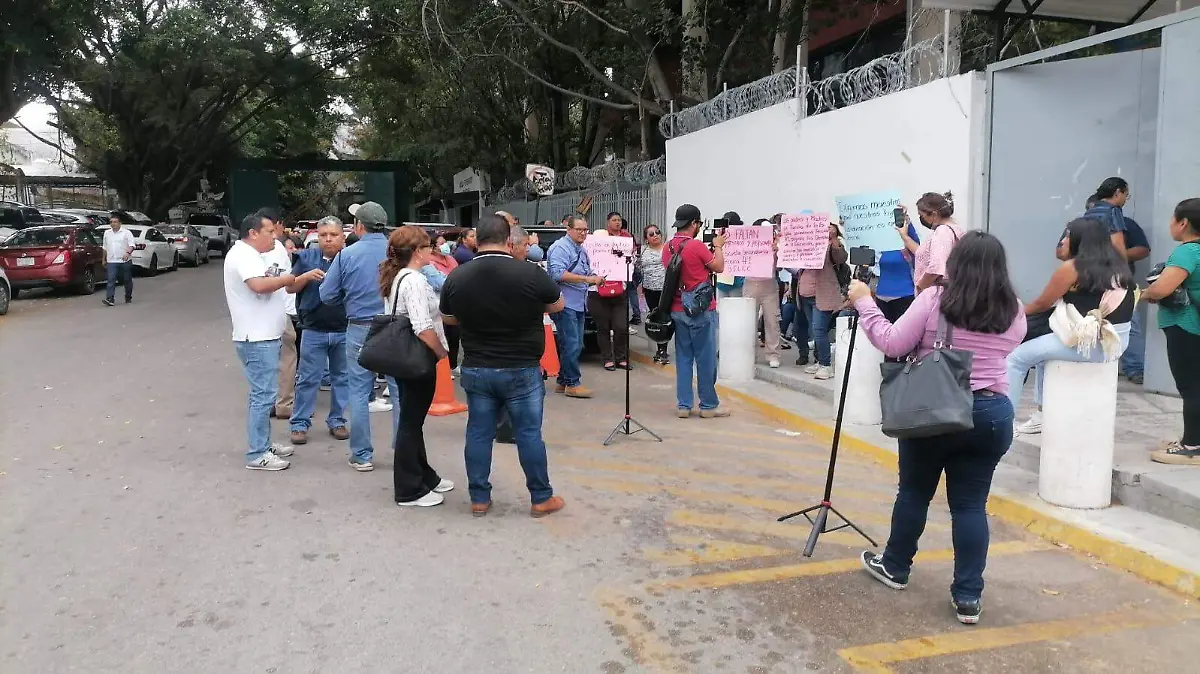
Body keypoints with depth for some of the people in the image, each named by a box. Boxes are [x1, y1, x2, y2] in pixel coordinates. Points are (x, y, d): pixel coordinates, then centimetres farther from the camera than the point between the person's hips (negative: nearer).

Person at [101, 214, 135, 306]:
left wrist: (128, 253, -27)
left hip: (125, 261, -3)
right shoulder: (107, 233, 15)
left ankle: (128, 298, 22)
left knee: (127, 280, 7)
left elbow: (131, 245, -9)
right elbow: (105, 248, 23)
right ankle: (110, 299, -18)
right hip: (111, 261, 3)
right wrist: (104, 259, 22)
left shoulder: (126, 232, -1)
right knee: (110, 281, -11)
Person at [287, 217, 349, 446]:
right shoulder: (306, 257, 2)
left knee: (341, 377, 11)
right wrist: (307, 276, -13)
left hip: (344, 331, 0)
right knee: (308, 379, 4)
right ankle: (300, 424, 13)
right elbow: (290, 288, 5)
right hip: (314, 330, 0)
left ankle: (336, 421, 23)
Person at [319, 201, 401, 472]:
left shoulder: (347, 255, -5)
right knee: (400, 391, 8)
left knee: (359, 393, 10)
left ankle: (362, 455, 15)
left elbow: (327, 295, -1)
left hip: (360, 329, 0)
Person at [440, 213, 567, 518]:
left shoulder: (456, 277, -4)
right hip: (521, 370, -3)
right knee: (529, 434, 7)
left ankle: (479, 499, 21)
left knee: (478, 433, 12)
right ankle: (541, 498, 18)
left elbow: (448, 317, 13)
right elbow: (559, 305, 3)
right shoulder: (530, 273, -14)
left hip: (475, 370, 3)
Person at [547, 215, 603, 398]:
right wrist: (587, 279, -23)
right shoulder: (560, 247, -10)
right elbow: (558, 274, -22)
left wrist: (596, 279, 6)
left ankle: (562, 382, 19)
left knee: (576, 345, 11)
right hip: (565, 304, -10)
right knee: (571, 345, -10)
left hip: (579, 304, 10)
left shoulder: (582, 250, 19)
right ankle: (572, 384, -3)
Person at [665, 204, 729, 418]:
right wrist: (718, 246, 11)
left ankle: (683, 405, 12)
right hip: (701, 310, -7)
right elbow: (719, 267, -4)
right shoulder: (696, 246, -16)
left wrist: (709, 249, 18)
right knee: (706, 359, 3)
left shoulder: (667, 248, 6)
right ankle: (708, 405, 11)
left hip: (677, 310, 7)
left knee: (683, 358, 10)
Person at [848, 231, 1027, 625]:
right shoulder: (1014, 312, 3)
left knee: (914, 491, 15)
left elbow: (892, 345, -11)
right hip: (992, 414, 3)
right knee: (971, 503, 8)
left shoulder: (933, 300, -10)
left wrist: (864, 303, -3)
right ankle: (968, 597, 9)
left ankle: (895, 567, 32)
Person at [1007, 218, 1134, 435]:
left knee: (1016, 357, 2)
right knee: (1045, 345, 31)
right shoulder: (1118, 267, 13)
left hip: (1089, 343, -9)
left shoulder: (1072, 267, -8)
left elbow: (1043, 304, 0)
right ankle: (1043, 414, 36)